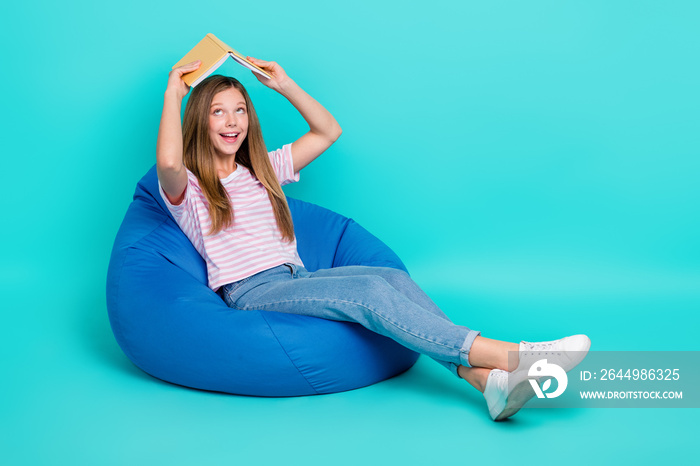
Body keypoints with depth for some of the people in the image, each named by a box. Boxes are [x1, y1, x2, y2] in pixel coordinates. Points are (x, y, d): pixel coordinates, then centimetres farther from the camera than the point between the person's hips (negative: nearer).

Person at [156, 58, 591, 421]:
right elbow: (168, 161, -20)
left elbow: (328, 131, 26)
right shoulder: (186, 188, 6)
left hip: (297, 278, 6)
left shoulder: (263, 170, 25)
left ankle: (487, 379, -41)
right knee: (370, 291, -31)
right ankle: (508, 354, -40)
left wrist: (285, 84, 19)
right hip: (252, 292, -6)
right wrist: (173, 92, -8)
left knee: (394, 278, -25)